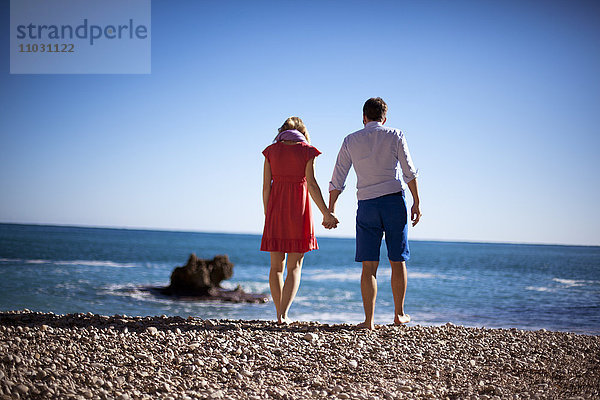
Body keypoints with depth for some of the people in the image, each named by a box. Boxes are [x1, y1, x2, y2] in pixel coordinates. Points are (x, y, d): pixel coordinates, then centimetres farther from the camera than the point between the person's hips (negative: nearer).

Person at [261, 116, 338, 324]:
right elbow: (311, 184, -8)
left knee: (276, 266, 12)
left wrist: (267, 215, 11)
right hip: (299, 209, -2)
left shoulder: (271, 151, 6)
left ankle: (280, 313, 14)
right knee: (294, 267, 2)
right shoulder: (307, 151, -1)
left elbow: (266, 186, 3)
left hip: (276, 208, 2)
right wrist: (326, 213, -3)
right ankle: (283, 314, -11)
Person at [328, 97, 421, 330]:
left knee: (369, 265, 1)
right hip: (394, 199, -1)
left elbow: (337, 179, 8)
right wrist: (416, 203, 2)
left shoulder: (351, 141, 9)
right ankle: (399, 314, 19)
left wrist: (330, 210, 13)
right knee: (398, 261, 10)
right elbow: (409, 172, -2)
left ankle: (369, 320, -2)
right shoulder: (395, 136, 5)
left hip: (366, 205, 1)